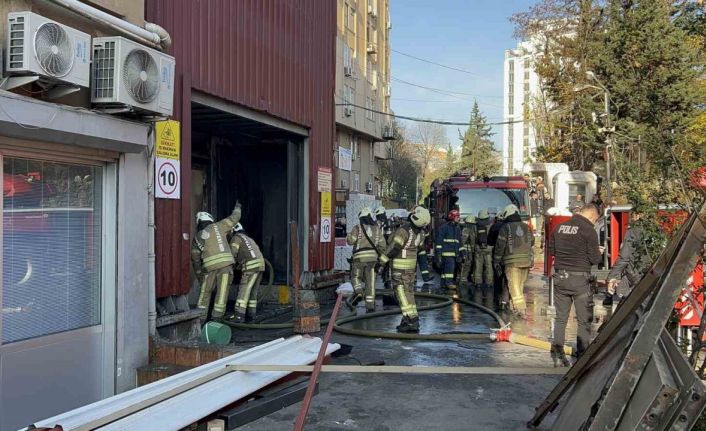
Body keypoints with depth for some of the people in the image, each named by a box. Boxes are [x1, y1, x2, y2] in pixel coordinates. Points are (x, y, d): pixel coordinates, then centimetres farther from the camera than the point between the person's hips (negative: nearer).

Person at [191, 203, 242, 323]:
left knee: (205, 292, 15)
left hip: (210, 266, 1)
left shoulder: (197, 238, 16)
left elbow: (195, 260, 18)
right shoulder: (217, 227, 11)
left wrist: (200, 277, 28)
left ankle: (200, 318, 12)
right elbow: (234, 218, 20)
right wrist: (237, 208, 41)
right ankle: (216, 319, 5)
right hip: (225, 263, -1)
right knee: (222, 293, 5)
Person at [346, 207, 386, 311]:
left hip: (360, 257, -3)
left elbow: (350, 241, -10)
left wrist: (349, 236, 11)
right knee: (370, 281, 8)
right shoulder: (377, 229, 8)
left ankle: (358, 293, -15)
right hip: (372, 257, 3)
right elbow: (382, 244, 4)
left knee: (356, 277, 13)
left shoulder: (358, 228, -4)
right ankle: (370, 304, 6)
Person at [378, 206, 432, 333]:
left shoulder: (404, 230, -25)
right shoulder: (421, 232, 0)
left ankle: (412, 320, -10)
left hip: (400, 266, -8)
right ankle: (408, 320, 15)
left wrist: (381, 261, -17)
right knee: (408, 292, 13)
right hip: (412, 265, 8)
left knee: (402, 294, -5)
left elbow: (393, 248, -24)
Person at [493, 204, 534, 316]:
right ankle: (516, 307, 25)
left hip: (512, 262, -5)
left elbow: (500, 246, -7)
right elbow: (532, 242, 22)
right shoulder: (526, 227, 10)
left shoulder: (506, 228, -6)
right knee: (520, 285, 15)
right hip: (526, 261, 6)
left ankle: (521, 309, -15)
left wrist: (496, 262, 0)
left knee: (514, 286, -5)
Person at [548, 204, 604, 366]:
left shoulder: (560, 227, 6)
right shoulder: (588, 230, -10)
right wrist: (599, 253, 12)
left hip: (560, 277, 5)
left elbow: (551, 250, 14)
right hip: (579, 279, -5)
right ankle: (582, 357, 9)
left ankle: (557, 355, 14)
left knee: (561, 317, 13)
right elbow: (594, 259, -8)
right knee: (584, 320, 7)